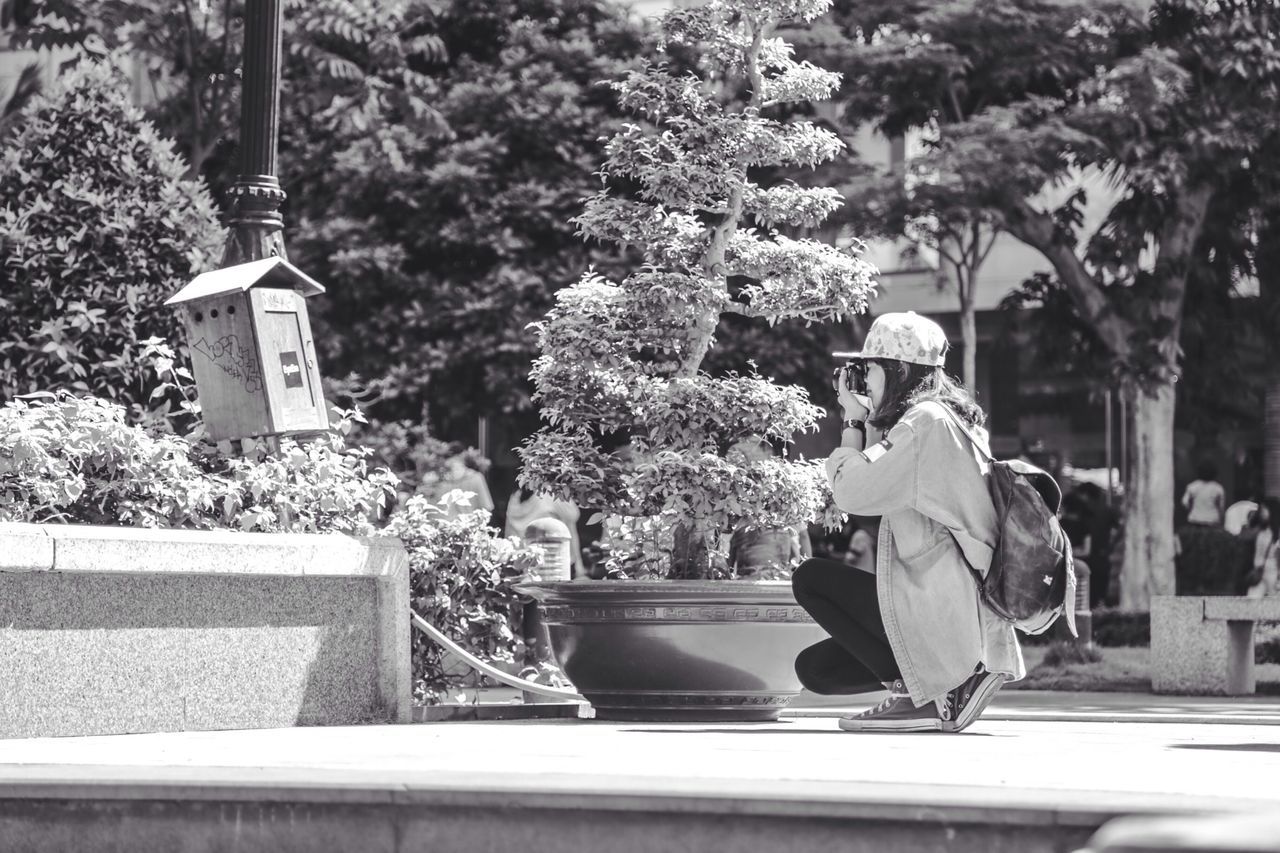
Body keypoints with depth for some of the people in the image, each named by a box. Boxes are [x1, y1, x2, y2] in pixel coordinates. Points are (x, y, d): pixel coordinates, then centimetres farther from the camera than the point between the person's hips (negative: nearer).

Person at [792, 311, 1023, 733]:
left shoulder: (927, 422, -13)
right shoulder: (948, 419, 18)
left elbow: (853, 493, -13)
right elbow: (877, 486, 22)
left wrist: (854, 422, 0)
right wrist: (868, 424, 16)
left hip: (944, 614, -10)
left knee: (810, 579, -2)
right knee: (814, 668, 12)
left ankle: (920, 693, -7)